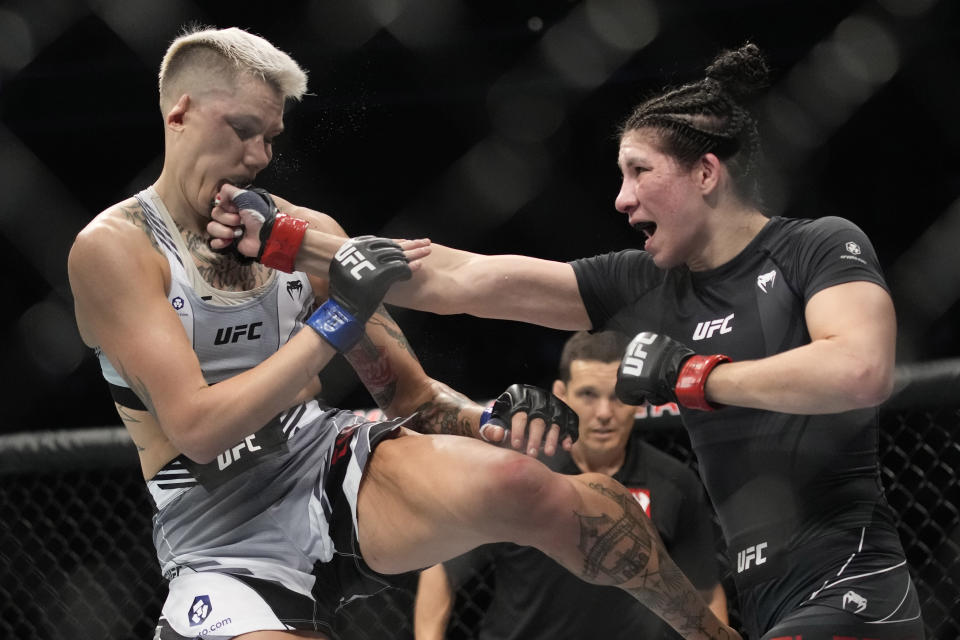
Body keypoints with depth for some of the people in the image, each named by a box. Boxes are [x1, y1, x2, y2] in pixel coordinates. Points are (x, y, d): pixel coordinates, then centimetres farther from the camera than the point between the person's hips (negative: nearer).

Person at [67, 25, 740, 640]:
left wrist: (495, 424, -11)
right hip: (227, 552, -3)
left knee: (515, 484, -27)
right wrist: (335, 318, -21)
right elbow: (198, 427, -18)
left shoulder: (307, 235, 6)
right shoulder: (112, 248, -8)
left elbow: (411, 394, 11)